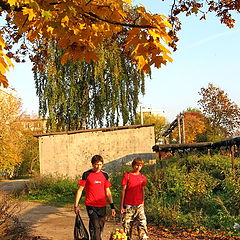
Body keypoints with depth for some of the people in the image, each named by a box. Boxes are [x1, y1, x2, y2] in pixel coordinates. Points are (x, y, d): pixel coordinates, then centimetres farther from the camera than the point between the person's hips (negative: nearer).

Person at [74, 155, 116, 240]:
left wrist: (112, 206, 10)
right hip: (91, 205, -4)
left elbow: (107, 192, 13)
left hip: (102, 206, 4)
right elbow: (80, 190, 0)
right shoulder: (86, 174, -3)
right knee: (95, 227, -13)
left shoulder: (105, 175, 8)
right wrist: (76, 205, -3)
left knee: (101, 227, 9)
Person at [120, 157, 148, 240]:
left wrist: (143, 204, 12)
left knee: (143, 223, -7)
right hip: (128, 205, -2)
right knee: (127, 225, 1)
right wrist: (121, 206, -3)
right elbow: (123, 191, 0)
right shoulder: (127, 176, -1)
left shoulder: (143, 177, 9)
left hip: (139, 205, 2)